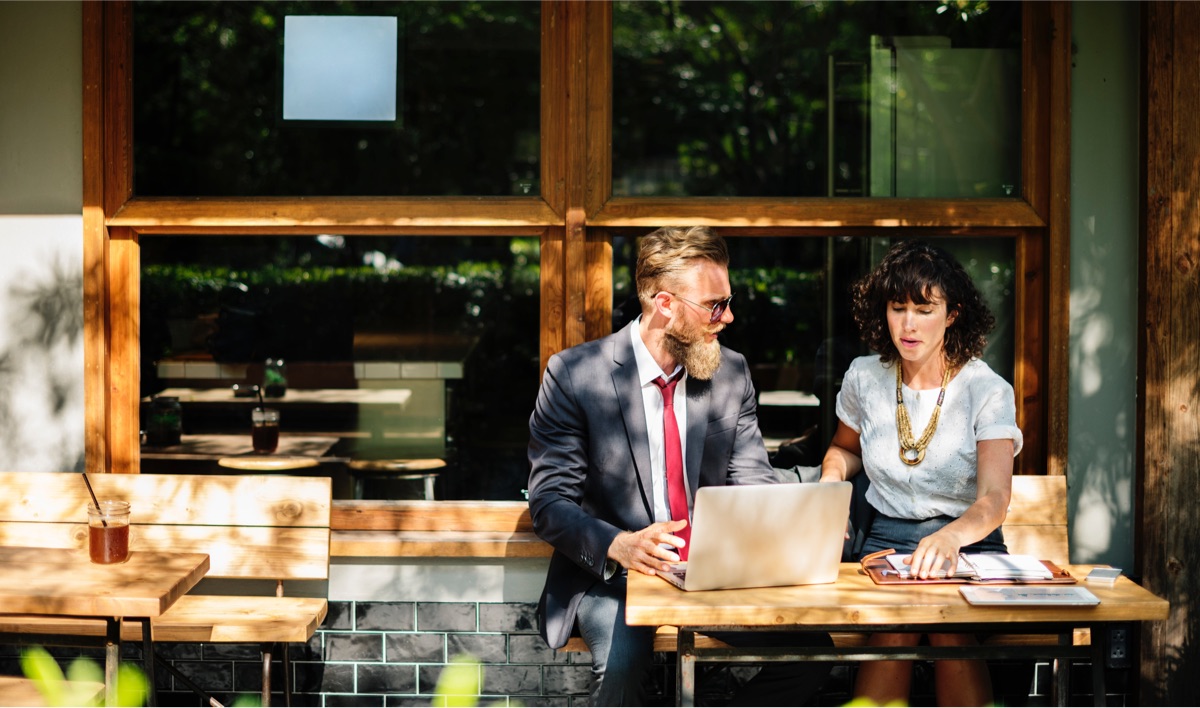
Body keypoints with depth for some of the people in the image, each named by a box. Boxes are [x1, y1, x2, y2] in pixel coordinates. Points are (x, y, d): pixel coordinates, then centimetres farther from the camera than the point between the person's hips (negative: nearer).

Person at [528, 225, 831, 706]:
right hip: (611, 575, -4)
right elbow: (550, 503, -10)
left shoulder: (731, 373, 6)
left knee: (809, 648, -18)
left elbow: (752, 480, 8)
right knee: (622, 661, -36)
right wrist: (619, 546, -30)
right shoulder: (574, 374, -8)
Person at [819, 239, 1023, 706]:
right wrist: (831, 478, 2)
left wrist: (950, 537, -41)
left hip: (969, 542, -2)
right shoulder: (864, 378, 4)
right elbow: (844, 447, 26)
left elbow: (994, 499, -19)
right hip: (888, 540, 2)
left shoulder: (987, 391, -6)